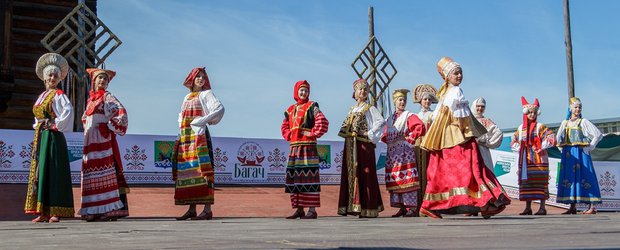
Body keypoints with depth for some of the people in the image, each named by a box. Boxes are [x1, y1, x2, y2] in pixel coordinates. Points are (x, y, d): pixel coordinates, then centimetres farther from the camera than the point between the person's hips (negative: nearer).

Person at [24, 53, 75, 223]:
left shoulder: (58, 95, -5)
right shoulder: (41, 96, 17)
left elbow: (68, 111, -23)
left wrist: (56, 125, -17)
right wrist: (38, 127, 13)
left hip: (53, 137, -8)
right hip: (39, 138, 8)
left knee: (53, 172, -10)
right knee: (39, 171, 6)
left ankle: (56, 212, -9)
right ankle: (44, 212, 8)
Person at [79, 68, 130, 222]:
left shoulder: (107, 97, 2)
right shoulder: (91, 99, 21)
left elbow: (121, 111, -11)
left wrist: (110, 126, -12)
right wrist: (87, 131, 15)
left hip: (103, 139, -7)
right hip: (90, 140, 7)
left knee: (105, 171, -13)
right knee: (92, 171, 3)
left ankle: (110, 209, -15)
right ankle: (95, 211, 4)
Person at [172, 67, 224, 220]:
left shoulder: (206, 94, 4)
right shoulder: (187, 97, 23)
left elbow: (219, 108, -11)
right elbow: (181, 116, 31)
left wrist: (202, 120, -13)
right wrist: (182, 124, 9)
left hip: (199, 134, -7)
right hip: (185, 136, 7)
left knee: (202, 170, -13)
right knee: (187, 171, 3)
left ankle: (207, 209, -15)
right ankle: (192, 210, 6)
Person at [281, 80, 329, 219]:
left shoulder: (311, 106, -2)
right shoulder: (291, 110, 17)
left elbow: (323, 122, -15)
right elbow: (284, 126, 29)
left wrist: (313, 133, -11)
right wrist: (288, 136, 12)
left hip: (308, 147, -7)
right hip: (294, 148, 7)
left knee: (308, 177, -9)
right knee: (294, 178, 8)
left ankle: (312, 210, -7)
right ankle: (299, 209, 15)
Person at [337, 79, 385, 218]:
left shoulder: (370, 109, 1)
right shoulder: (352, 109, 19)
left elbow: (381, 122, -11)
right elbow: (345, 126, 22)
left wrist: (370, 134, -11)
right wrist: (347, 133, 5)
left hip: (363, 145, -7)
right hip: (350, 146, 7)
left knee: (364, 174, -8)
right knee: (350, 174, 6)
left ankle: (367, 209, -5)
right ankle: (352, 206, 11)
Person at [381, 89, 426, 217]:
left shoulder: (409, 116, 0)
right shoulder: (390, 119, 18)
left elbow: (420, 127, -15)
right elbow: (385, 135, 17)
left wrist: (410, 138, -11)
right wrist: (390, 139, -2)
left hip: (405, 151, -6)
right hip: (392, 152, 6)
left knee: (407, 178, -11)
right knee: (395, 180, 3)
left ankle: (412, 208, -10)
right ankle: (402, 208, 8)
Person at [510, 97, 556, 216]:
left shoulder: (540, 127, -2)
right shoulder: (521, 128, 12)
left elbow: (551, 138, -12)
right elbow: (513, 142, 21)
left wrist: (541, 147, -14)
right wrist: (520, 149, 4)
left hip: (538, 159, -5)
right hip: (525, 160, 5)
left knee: (540, 182, -4)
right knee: (526, 182, 4)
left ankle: (542, 207, 1)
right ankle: (528, 208, 11)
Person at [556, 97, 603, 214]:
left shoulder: (583, 122, 1)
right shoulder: (565, 123, 13)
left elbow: (598, 134, -2)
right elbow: (559, 138, 16)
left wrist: (590, 147, -5)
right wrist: (564, 149, 4)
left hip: (581, 153, -4)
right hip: (568, 154, 5)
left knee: (584, 177, -9)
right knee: (570, 178, 3)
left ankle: (592, 207, -9)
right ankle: (572, 207, 7)